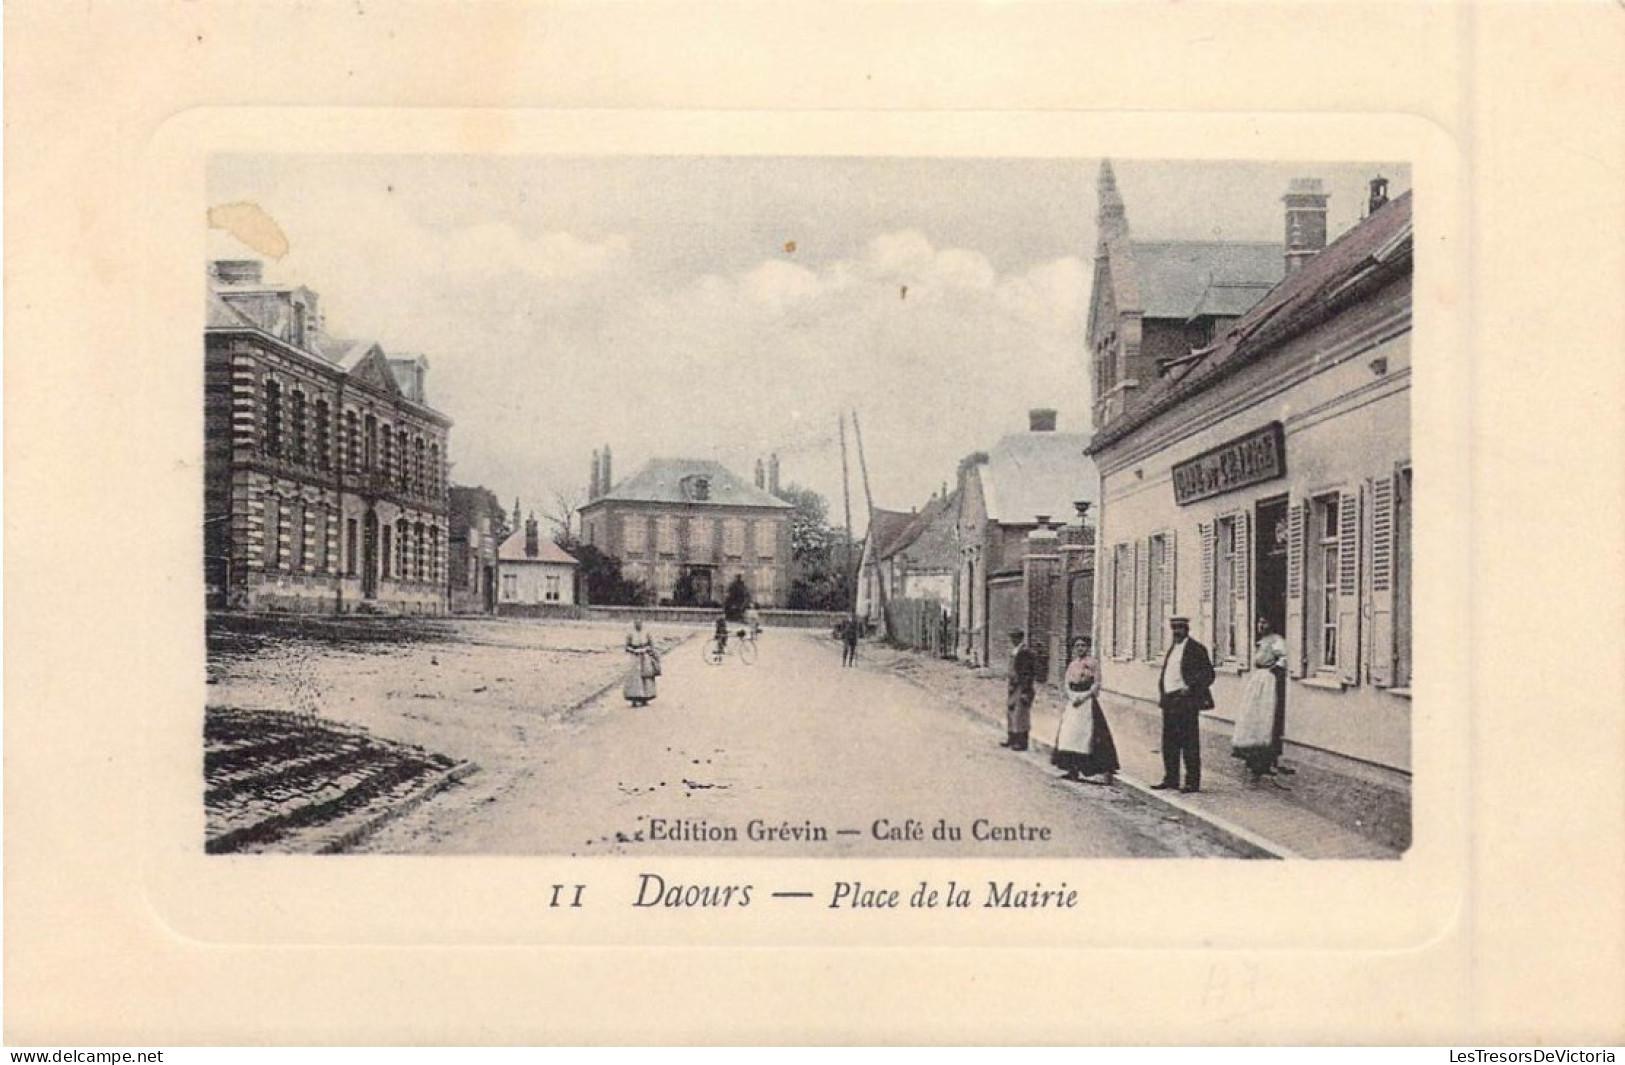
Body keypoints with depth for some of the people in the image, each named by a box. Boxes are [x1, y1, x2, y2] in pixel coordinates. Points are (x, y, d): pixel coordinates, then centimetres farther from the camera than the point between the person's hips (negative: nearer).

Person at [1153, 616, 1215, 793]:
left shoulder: (1196, 649, -5)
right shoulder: (1172, 649, 19)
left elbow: (1208, 674, -9)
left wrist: (1190, 687, -17)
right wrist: (1161, 694, 13)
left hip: (1186, 701, -8)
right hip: (1169, 701, 8)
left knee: (1189, 743, -5)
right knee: (1169, 742, 11)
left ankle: (1192, 782, -1)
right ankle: (1170, 779, 19)